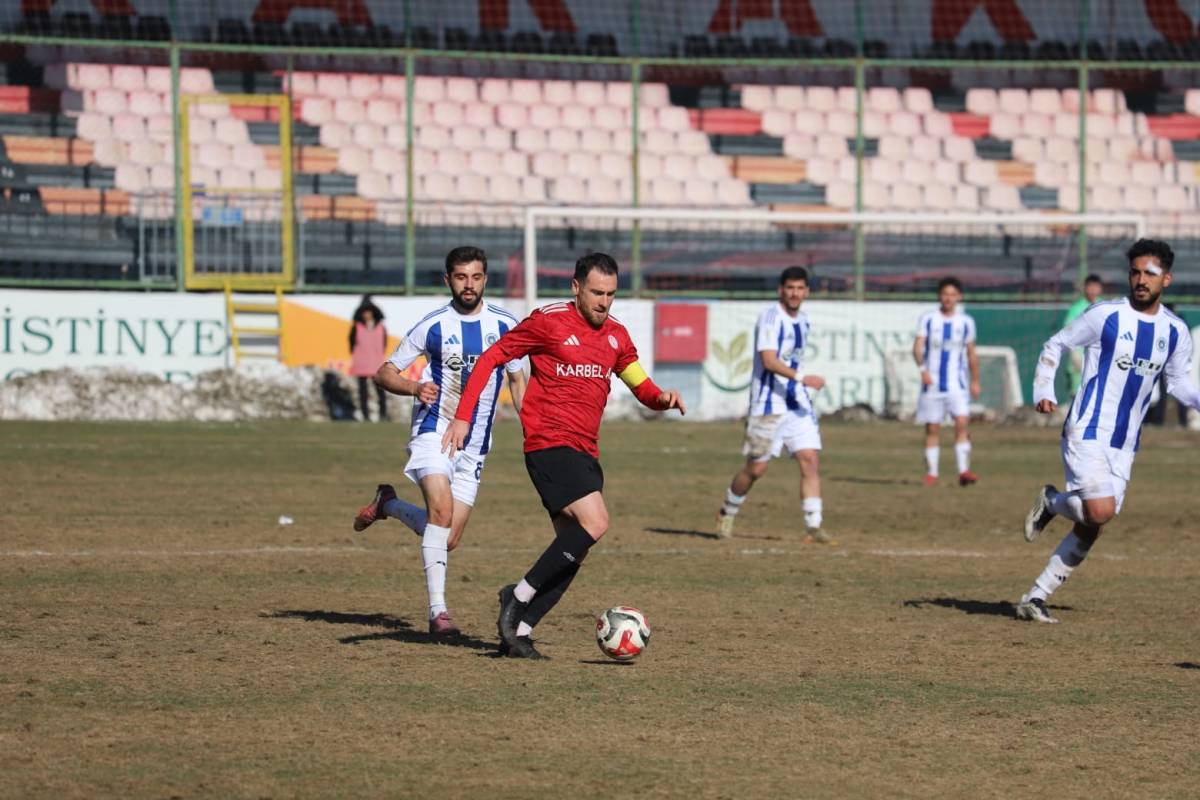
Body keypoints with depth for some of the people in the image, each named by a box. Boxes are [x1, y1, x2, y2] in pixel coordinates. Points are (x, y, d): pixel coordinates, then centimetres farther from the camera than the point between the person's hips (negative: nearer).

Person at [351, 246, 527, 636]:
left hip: (474, 443, 3)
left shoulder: (505, 325, 2)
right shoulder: (433, 325, -4)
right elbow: (384, 373, 3)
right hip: (434, 430, -3)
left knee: (448, 540, 2)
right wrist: (415, 387, -18)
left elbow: (518, 380, 15)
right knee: (442, 509, -27)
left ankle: (388, 505, 30)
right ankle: (438, 610, -23)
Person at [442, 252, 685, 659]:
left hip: (585, 454, 8)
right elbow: (490, 358, -2)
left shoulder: (615, 335, 14)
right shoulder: (548, 322, -6)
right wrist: (463, 416, -9)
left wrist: (662, 397, -5)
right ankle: (520, 595, -13)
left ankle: (518, 631, 9)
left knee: (572, 555, 4)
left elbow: (642, 386, 19)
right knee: (594, 523, -23)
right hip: (549, 445, -8)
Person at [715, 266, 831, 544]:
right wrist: (801, 378, -33)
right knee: (756, 467, 0)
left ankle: (813, 527, -8)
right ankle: (727, 513, 23)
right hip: (769, 404, -7)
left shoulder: (802, 320, 13)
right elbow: (769, 360, -24)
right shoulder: (771, 317, -13)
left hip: (798, 404, 7)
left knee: (811, 461, -7)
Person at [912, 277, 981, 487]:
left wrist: (975, 381, 16)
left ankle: (964, 471, -19)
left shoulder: (966, 322, 7)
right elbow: (918, 347, -7)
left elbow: (971, 353, 16)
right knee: (932, 429, 2)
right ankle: (931, 473, 11)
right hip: (932, 383, 0)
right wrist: (922, 368, -24)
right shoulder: (928, 319, 1)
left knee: (962, 422, -16)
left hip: (957, 383, 0)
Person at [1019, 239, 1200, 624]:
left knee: (1090, 529, 3)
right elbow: (1055, 345, 1)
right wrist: (1043, 391, -11)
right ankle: (1052, 502, 11)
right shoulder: (1106, 316, -9)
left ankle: (1035, 598, 13)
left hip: (1124, 444, 5)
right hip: (1087, 432, -5)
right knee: (1100, 511, -22)